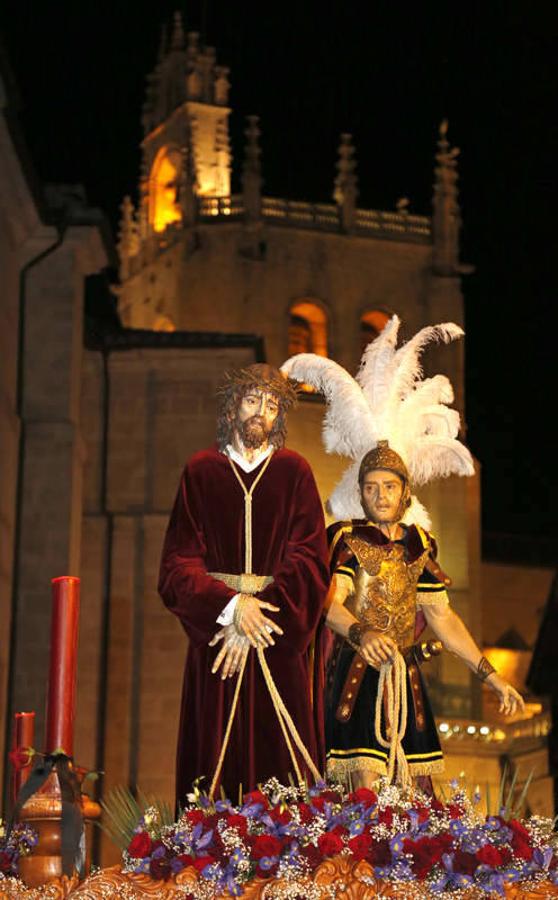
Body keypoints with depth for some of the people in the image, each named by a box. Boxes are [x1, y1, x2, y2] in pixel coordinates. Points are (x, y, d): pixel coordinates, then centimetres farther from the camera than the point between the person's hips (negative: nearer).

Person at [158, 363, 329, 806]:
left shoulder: (294, 472, 7)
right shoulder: (201, 472, 8)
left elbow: (309, 563, -2)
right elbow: (178, 565, 0)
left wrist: (256, 619, -13)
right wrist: (233, 605, -16)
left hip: (283, 647, 0)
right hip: (215, 631, 0)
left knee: (278, 763, -4)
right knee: (218, 761, -3)